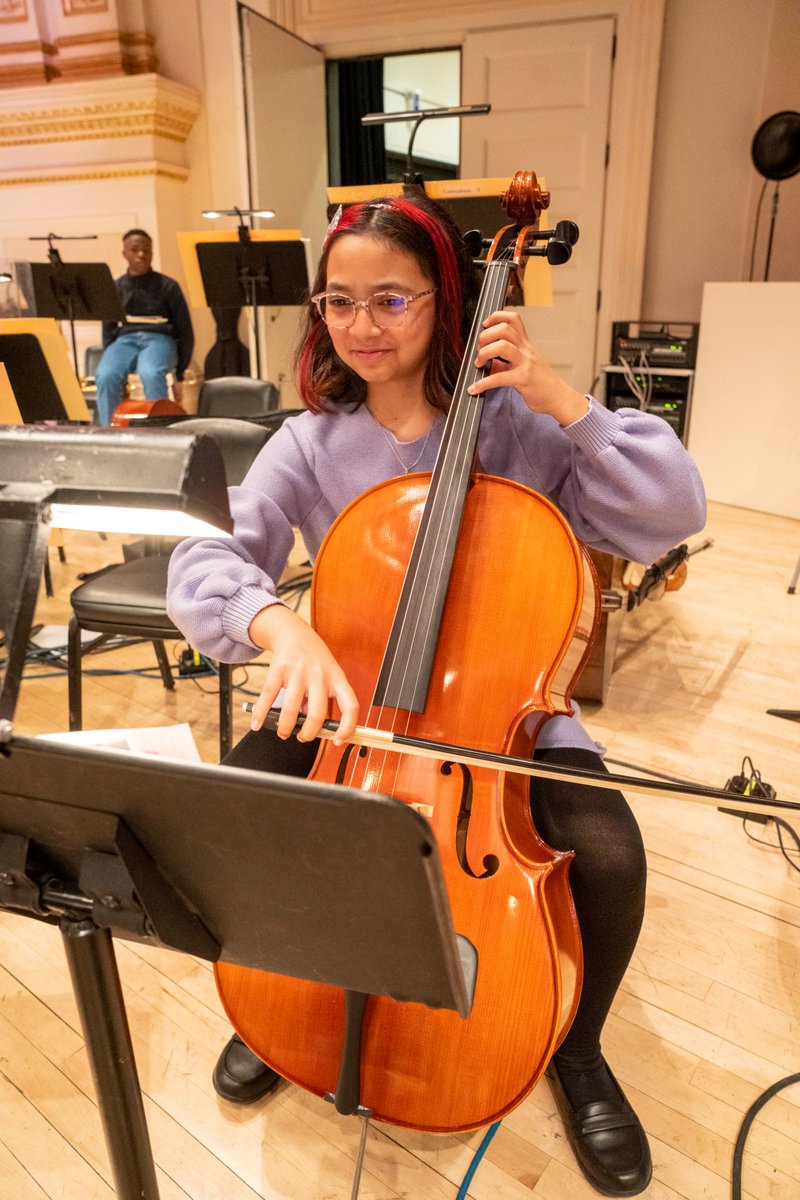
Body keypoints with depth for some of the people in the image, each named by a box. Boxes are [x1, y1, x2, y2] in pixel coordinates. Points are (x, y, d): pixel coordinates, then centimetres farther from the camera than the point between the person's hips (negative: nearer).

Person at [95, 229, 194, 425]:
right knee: (105, 376, -31)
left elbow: (185, 331, 7)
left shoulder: (167, 286, 7)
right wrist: (117, 380, 1)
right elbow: (108, 331, 17)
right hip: (125, 339, 3)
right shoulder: (115, 288, 15)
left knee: (151, 374, -39)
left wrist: (179, 376, 0)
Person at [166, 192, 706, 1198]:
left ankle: (576, 1052, 14)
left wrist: (559, 398, -21)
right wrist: (280, 624, -37)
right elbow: (204, 564, -15)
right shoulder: (312, 443, -2)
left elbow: (675, 513, -12)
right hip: (347, 703, 2)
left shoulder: (515, 423, -6)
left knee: (609, 858, -24)